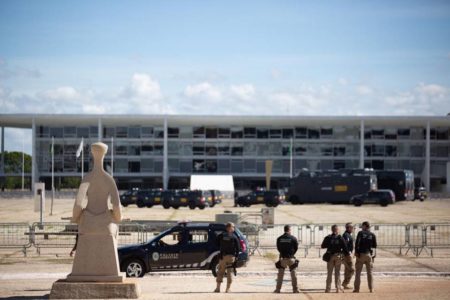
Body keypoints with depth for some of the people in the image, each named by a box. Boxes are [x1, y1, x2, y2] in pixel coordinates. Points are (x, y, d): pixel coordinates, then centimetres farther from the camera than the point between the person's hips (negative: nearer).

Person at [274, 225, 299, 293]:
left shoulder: (279, 238, 0)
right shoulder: (293, 238, -6)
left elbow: (278, 248, 7)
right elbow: (296, 248, 1)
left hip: (282, 258, 1)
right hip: (291, 258, -1)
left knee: (280, 274, 7)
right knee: (293, 274, 6)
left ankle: (278, 289, 4)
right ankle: (295, 289, 6)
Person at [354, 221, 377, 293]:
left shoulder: (360, 233, -3)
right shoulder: (372, 235, 3)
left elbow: (357, 243, -10)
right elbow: (375, 246, 2)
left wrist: (356, 252, -4)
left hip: (360, 254, -2)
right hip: (369, 255, 2)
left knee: (358, 272, 2)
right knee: (369, 272, 8)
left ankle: (357, 288, -1)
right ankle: (371, 288, 5)